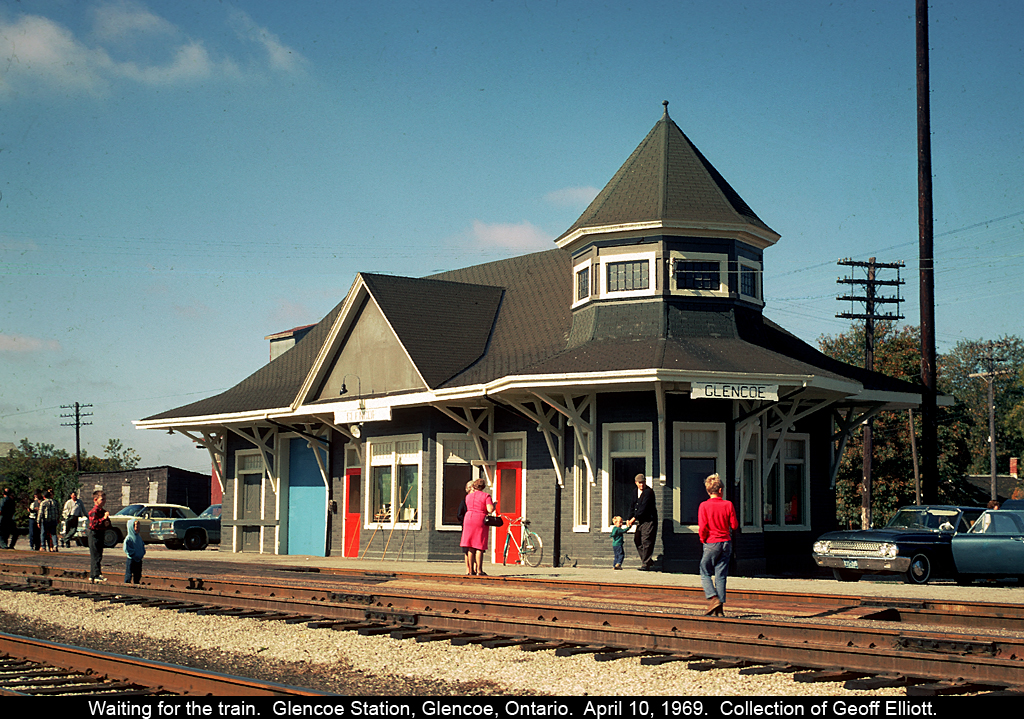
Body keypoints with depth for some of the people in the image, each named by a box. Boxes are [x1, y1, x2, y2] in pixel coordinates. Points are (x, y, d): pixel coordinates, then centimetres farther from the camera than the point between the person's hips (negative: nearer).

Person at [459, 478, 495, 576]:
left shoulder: (468, 496, 11)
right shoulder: (486, 496, -1)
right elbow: (490, 510, -13)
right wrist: (494, 504, 9)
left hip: (469, 520, 4)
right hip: (481, 520, -4)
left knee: (470, 547, 7)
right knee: (479, 547, -2)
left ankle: (470, 570, 7)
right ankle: (479, 571, -5)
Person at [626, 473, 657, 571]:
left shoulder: (649, 492, -14)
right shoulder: (635, 491, 13)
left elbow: (644, 508, -20)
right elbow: (633, 506, 17)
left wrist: (634, 518, -18)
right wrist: (630, 519, 6)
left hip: (649, 520, -9)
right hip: (640, 521, 9)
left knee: (646, 542, -11)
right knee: (637, 540, 11)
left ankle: (646, 565, -7)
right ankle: (645, 560, 24)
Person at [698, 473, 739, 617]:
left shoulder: (704, 506, -8)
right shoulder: (728, 505, -1)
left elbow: (702, 527, -12)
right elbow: (734, 525, 1)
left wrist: (703, 539, 5)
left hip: (711, 543, -3)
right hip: (726, 542, 3)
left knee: (705, 574, 7)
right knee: (721, 575, 6)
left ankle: (713, 599, -13)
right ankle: (720, 607, 4)